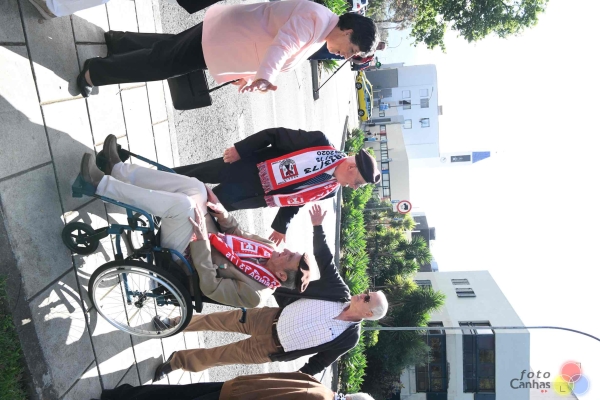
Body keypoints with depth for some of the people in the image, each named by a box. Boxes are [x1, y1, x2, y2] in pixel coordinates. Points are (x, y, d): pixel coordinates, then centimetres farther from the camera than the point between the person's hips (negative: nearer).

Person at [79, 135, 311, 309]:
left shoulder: (255, 294, -26)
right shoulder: (270, 249, -4)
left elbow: (210, 288, -29)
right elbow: (237, 234, 8)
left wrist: (201, 239, -34)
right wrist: (222, 213, -10)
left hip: (183, 254, -8)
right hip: (203, 238, 8)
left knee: (182, 204, -32)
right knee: (196, 188, -9)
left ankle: (101, 184, -18)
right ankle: (117, 169, 1)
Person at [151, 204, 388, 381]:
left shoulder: (348, 338, -19)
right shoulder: (342, 295, -12)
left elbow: (320, 362, -10)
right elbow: (325, 262, -10)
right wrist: (317, 227, -15)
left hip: (272, 348, -2)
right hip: (272, 319, 2)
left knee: (219, 356, 7)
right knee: (218, 320, 7)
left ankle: (178, 361, 32)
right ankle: (175, 325, 32)